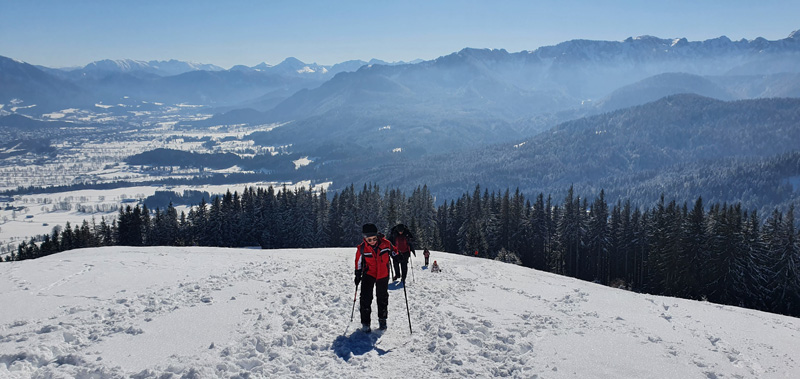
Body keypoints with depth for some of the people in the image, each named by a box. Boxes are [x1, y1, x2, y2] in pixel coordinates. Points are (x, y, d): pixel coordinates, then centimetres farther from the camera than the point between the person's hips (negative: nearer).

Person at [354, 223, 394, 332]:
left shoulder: (385, 244, -15)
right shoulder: (362, 248, -15)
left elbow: (394, 251, 5)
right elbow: (359, 263, 0)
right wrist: (357, 276, 2)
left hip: (383, 275, 1)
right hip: (368, 274, -1)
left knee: (382, 297, 13)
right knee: (366, 298, -10)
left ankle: (382, 319, 31)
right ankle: (365, 322, 1)